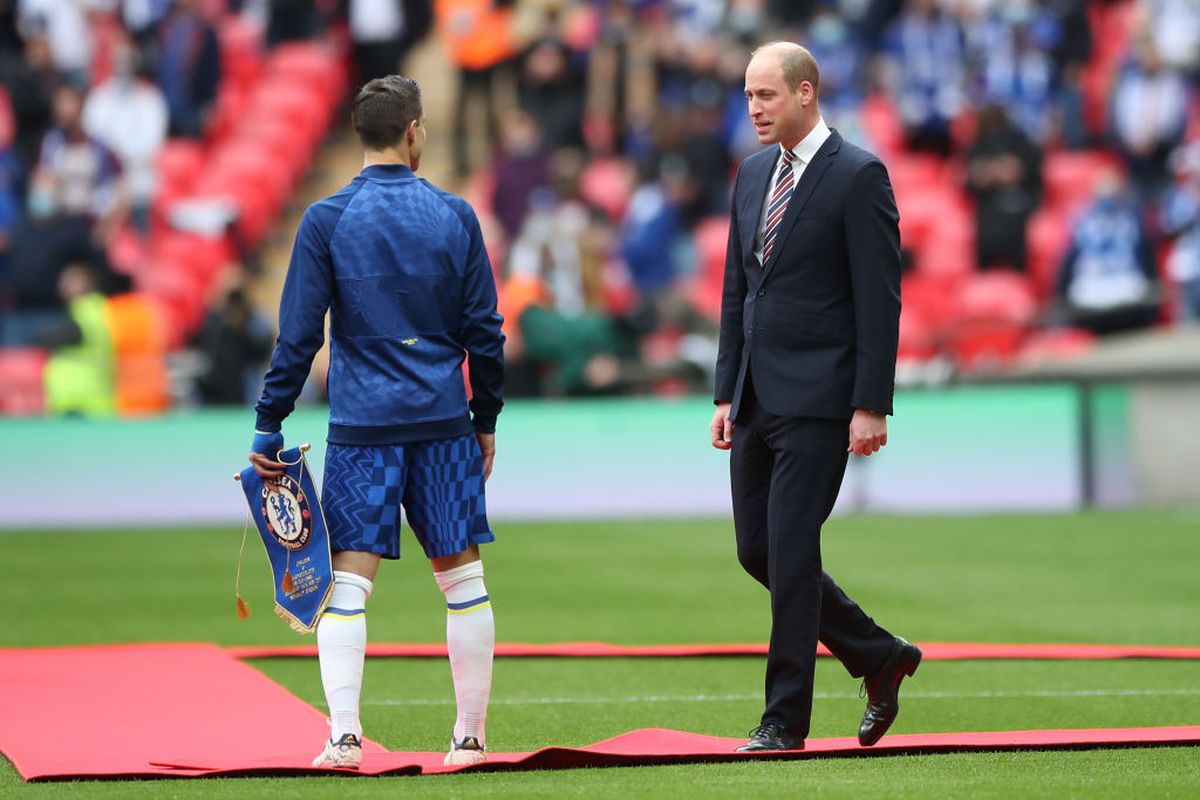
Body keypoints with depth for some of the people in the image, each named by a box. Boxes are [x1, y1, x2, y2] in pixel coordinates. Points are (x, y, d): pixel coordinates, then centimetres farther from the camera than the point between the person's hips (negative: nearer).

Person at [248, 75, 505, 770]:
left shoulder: (327, 221, -3)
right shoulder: (455, 216, 2)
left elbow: (299, 335, -4)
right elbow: (485, 331, 5)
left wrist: (269, 428, 2)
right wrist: (487, 419, 16)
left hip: (361, 426, -1)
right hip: (445, 422, 1)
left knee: (348, 581, -2)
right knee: (463, 578, 9)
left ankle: (345, 736, -13)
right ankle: (471, 735, 13)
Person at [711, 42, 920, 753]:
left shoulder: (858, 176, -9)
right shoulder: (753, 175, 14)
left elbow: (880, 300, -12)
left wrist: (871, 406, -16)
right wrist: (727, 393, 14)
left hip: (818, 401, -8)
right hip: (757, 399, 8)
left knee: (791, 550, -8)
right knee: (758, 550, 9)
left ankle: (786, 718, 0)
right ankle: (879, 657, 25)